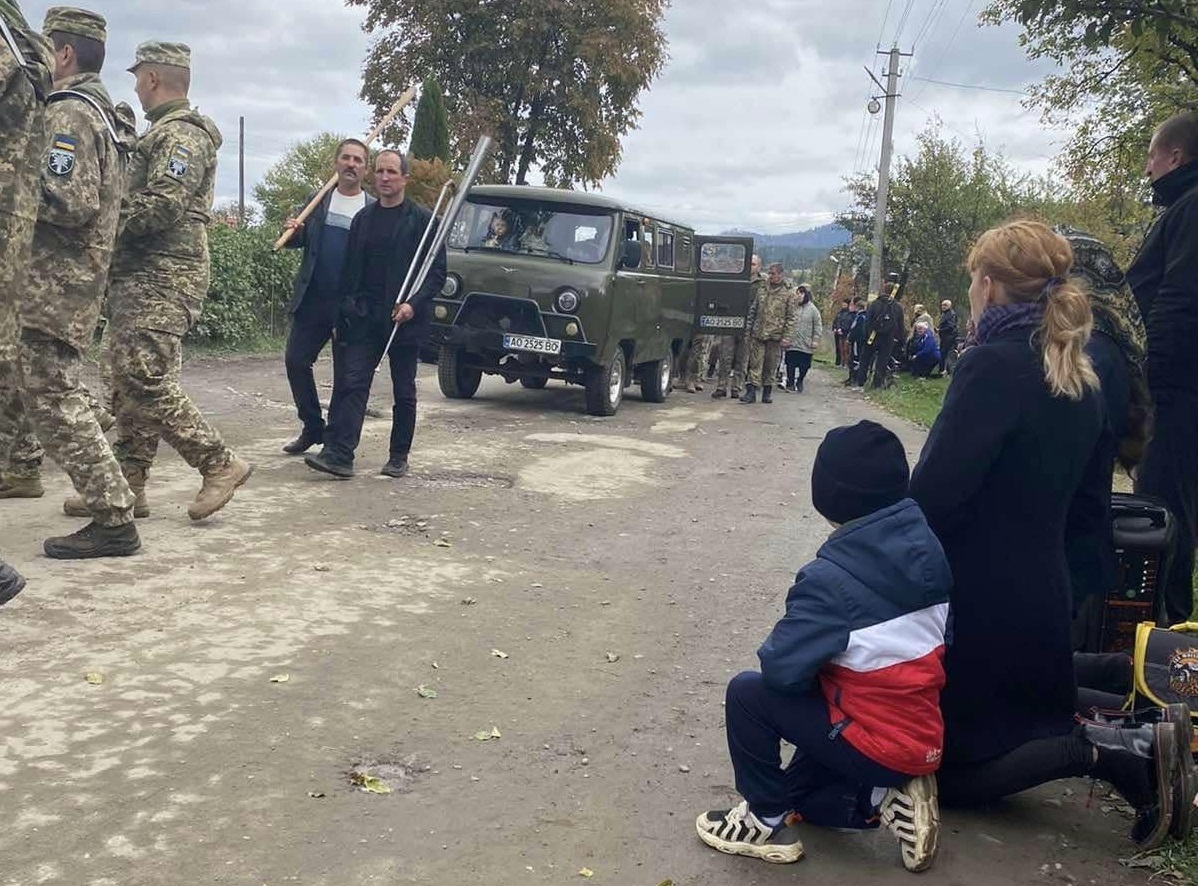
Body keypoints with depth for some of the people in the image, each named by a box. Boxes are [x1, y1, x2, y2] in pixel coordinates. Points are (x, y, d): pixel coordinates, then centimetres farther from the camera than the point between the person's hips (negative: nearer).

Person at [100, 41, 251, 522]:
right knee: (129, 384, 9)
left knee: (147, 383, -15)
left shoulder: (182, 134, -10)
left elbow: (163, 205, -22)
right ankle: (128, 483, 13)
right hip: (141, 277, 10)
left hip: (161, 279, -10)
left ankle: (221, 464, -8)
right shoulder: (161, 133, 24)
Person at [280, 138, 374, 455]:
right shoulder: (317, 201, 10)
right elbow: (299, 241, 14)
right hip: (313, 299, 3)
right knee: (296, 361, 2)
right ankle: (312, 427, 17)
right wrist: (293, 232, -9)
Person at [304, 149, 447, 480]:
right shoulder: (362, 219, 12)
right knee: (351, 383, -8)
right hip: (364, 317, 3)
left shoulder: (422, 220, -2)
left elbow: (437, 271, -4)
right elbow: (350, 269, 14)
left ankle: (399, 457, 17)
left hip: (405, 319, -3)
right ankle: (338, 454, -13)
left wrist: (414, 304, -17)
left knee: (404, 391, 7)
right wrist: (345, 311, 6)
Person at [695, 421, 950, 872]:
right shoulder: (924, 548, -2)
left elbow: (781, 668, -23)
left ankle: (769, 821, 10)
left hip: (875, 746, -8)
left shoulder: (833, 576, -24)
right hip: (923, 741, 8)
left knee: (748, 693, 3)